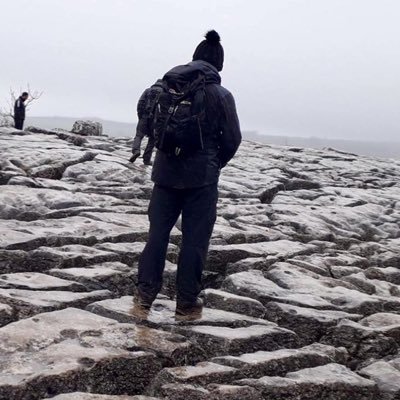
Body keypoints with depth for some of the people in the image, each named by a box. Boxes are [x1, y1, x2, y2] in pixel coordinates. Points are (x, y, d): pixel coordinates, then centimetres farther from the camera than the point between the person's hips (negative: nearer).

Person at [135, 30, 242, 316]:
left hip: (166, 172, 4)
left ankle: (145, 294, 13)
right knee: (195, 238, 5)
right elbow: (233, 138, -3)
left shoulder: (166, 86, 3)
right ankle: (187, 301, 11)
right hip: (202, 176, -3)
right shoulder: (221, 95, -7)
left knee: (158, 232, 11)